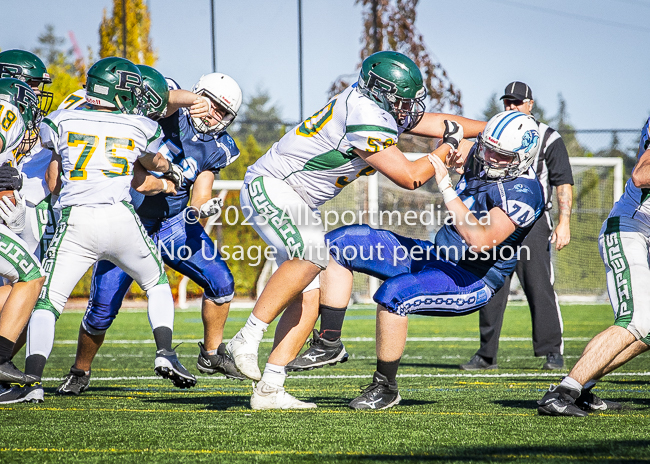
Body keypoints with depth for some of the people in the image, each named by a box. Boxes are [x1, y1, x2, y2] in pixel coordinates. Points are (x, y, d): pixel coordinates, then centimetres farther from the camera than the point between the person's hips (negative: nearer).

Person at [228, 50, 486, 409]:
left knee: (309, 301, 1)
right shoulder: (367, 119, -24)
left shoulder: (381, 107, 6)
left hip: (300, 202, 10)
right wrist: (447, 148, -6)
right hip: (269, 185, -10)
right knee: (312, 255, -34)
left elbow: (438, 123, 18)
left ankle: (268, 391, 1)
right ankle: (247, 338, -27)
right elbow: (409, 177, -20)